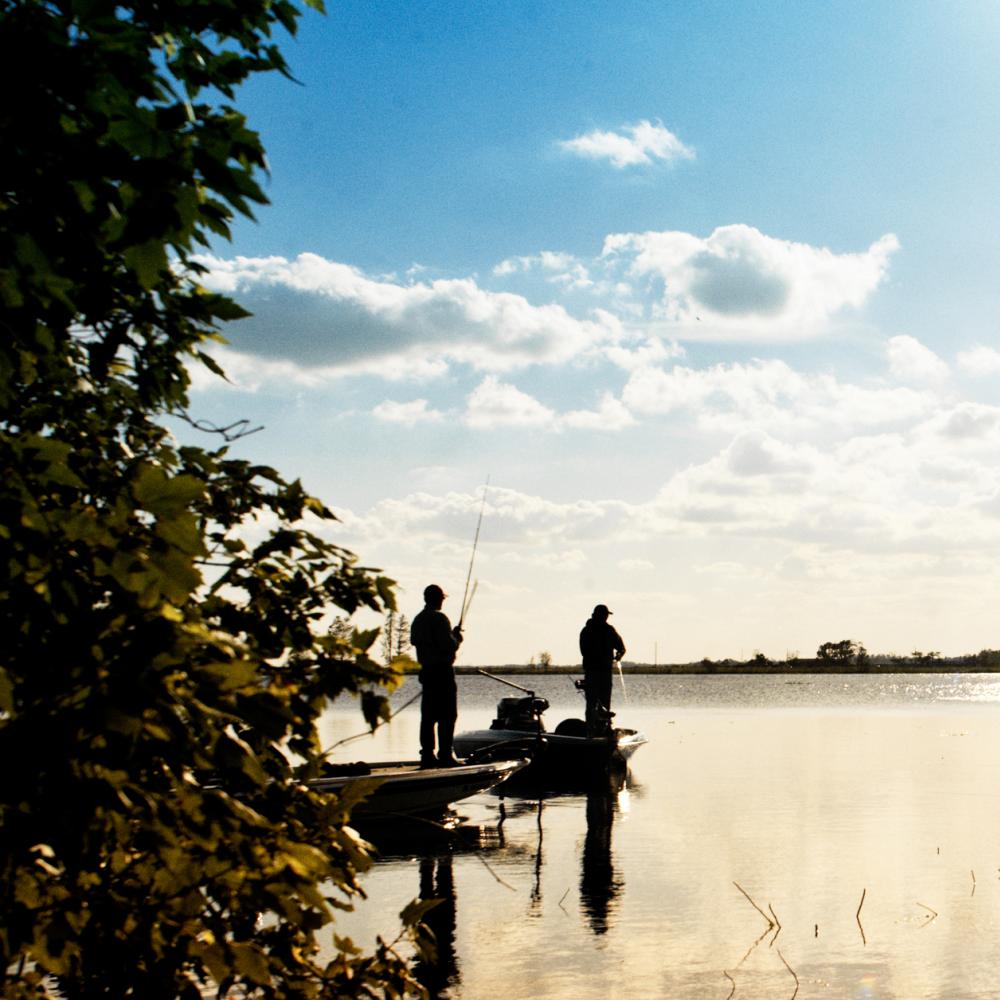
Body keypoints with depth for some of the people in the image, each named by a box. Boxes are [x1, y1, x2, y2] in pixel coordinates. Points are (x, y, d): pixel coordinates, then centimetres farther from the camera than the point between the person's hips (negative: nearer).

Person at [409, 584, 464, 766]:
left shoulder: (417, 620, 12)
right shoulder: (439, 618, -13)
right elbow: (449, 646, -19)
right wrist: (457, 638, 4)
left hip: (426, 670, 8)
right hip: (443, 670, -8)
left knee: (428, 715, 9)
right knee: (447, 715, -5)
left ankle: (427, 755, 7)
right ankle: (445, 755, -7)